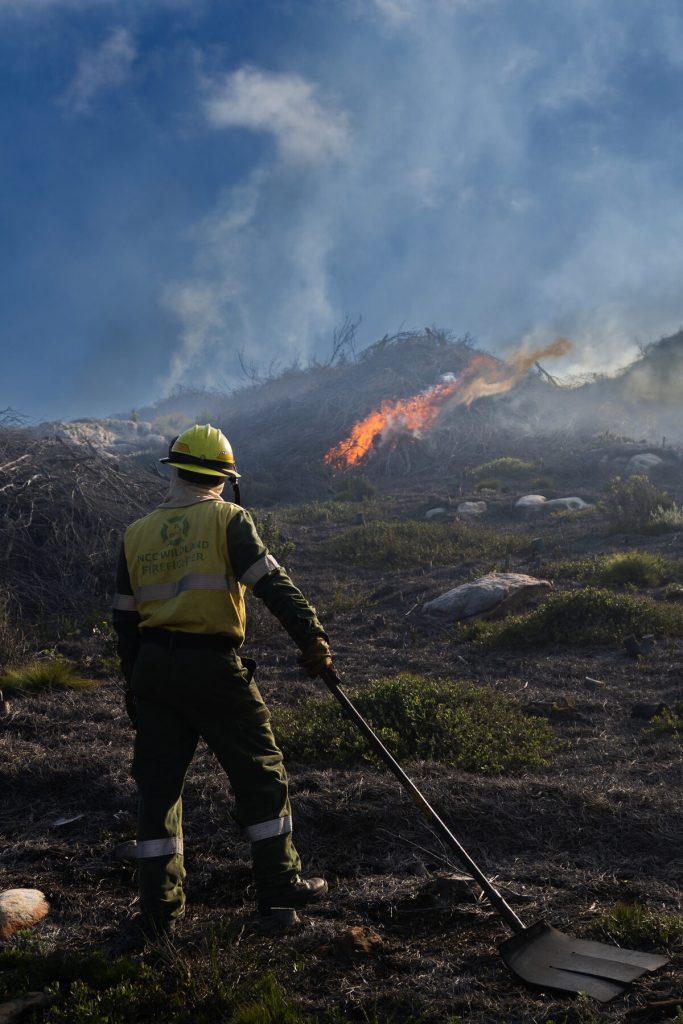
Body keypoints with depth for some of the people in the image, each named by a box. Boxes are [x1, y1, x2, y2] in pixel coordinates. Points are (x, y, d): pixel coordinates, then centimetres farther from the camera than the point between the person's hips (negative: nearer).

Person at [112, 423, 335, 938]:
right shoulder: (227, 519, -3)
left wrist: (134, 687, 19)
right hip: (214, 665, -4)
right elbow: (273, 583, -14)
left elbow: (125, 620, 13)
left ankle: (160, 909, 15)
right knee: (260, 773, 9)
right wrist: (311, 635, -16)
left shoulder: (136, 534, 11)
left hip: (153, 666, 5)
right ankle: (279, 889, 14)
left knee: (159, 784, 11)